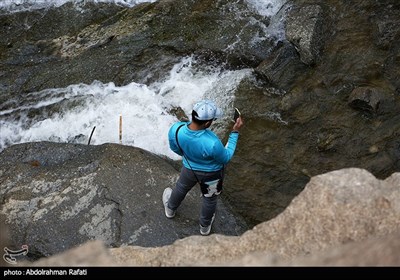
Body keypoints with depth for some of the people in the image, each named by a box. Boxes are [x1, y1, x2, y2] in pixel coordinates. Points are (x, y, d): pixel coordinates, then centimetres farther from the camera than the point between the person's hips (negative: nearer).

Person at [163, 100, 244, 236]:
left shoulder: (175, 129, -32)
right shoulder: (212, 143, -44)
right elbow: (226, 158, -21)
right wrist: (235, 132, -19)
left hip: (189, 168, 3)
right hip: (211, 173, -3)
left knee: (181, 188, 36)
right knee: (210, 199, 29)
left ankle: (170, 209, 65)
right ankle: (205, 226, 56)